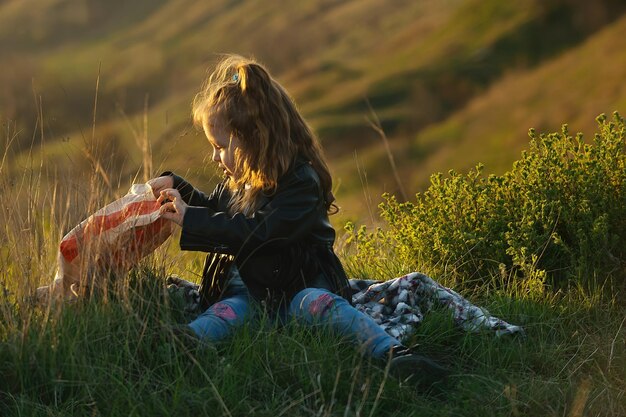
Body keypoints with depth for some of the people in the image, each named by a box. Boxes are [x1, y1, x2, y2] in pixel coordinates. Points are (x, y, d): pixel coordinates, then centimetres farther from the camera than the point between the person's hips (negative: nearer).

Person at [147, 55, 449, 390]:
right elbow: (215, 209, 42)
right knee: (227, 312, -29)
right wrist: (176, 186, 26)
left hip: (296, 285, -5)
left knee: (319, 303, -37)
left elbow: (258, 233, -25)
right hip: (243, 288, 5)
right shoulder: (238, 180, 19)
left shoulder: (301, 182, -12)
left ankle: (394, 354, -53)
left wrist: (189, 220, -23)